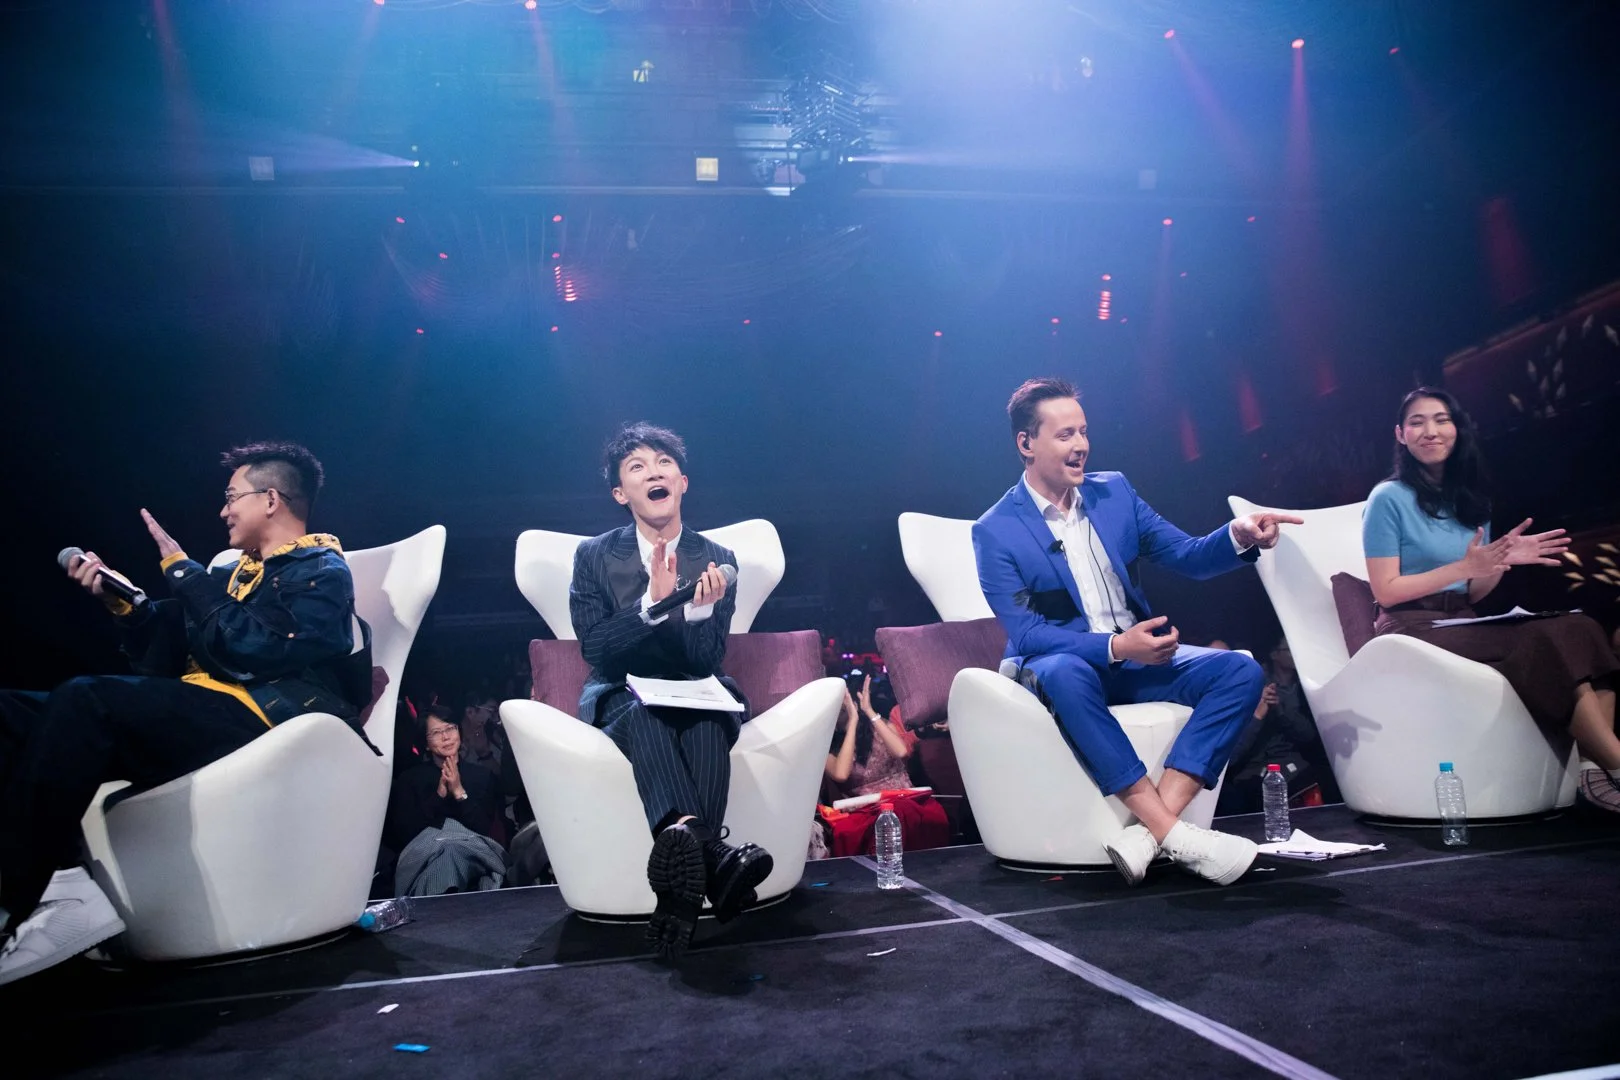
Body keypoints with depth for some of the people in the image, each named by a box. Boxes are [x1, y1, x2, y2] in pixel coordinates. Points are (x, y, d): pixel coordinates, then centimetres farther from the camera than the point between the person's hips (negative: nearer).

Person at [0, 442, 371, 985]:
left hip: (258, 719, -9)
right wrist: (120, 599, 13)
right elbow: (169, 658, 26)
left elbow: (250, 649, -15)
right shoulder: (238, 574, 28)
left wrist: (182, 572, -6)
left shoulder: (321, 572, 2)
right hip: (195, 720, 9)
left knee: (83, 700, -31)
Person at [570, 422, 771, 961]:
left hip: (696, 698, 1)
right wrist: (652, 603, -24)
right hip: (621, 698, -1)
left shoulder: (715, 560, 3)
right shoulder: (594, 557, 3)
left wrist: (700, 610, -26)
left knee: (709, 714, -36)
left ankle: (681, 887, -53)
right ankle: (709, 853, -64)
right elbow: (595, 648, -9)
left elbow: (707, 663, -4)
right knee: (645, 712, -37)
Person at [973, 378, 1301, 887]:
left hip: (1138, 655, 5)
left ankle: (1146, 830, -33)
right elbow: (1025, 633, -15)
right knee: (1063, 676, -40)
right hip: (1065, 664, -5)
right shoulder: (996, 531, -8)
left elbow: (1186, 556, 6)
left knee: (1240, 670, -20)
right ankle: (1172, 834, -37)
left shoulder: (1114, 491, 7)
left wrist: (1239, 536, -16)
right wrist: (1115, 646, -27)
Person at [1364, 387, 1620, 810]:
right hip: (1414, 628, -6)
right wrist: (1463, 567, -15)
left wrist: (1502, 561, -2)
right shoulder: (1389, 499, -2)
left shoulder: (1470, 500, 17)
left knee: (1579, 630, -23)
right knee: (1545, 644, -29)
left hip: (1463, 623, 6)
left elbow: (1473, 595, 17)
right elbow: (1385, 592, -8)